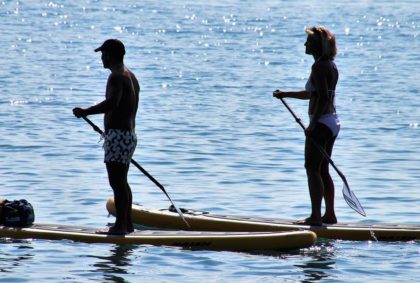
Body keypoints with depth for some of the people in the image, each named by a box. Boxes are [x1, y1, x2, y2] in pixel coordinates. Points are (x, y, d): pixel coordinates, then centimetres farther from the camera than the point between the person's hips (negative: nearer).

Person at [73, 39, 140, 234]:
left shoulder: (116, 77, -15)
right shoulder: (130, 76, 18)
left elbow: (112, 103, -32)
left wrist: (85, 112, -27)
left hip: (118, 135, -11)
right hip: (129, 134, 11)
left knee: (116, 181, -10)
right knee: (121, 181, 17)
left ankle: (121, 225, -12)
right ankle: (127, 223, 23)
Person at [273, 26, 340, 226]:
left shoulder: (319, 67, -15)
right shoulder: (331, 66, 15)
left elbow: (323, 98, -23)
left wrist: (313, 124, -23)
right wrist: (285, 94, 27)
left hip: (321, 123, -10)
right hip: (333, 122, 10)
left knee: (312, 169, -8)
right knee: (322, 170, 15)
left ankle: (316, 216, -11)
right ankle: (330, 214, 18)